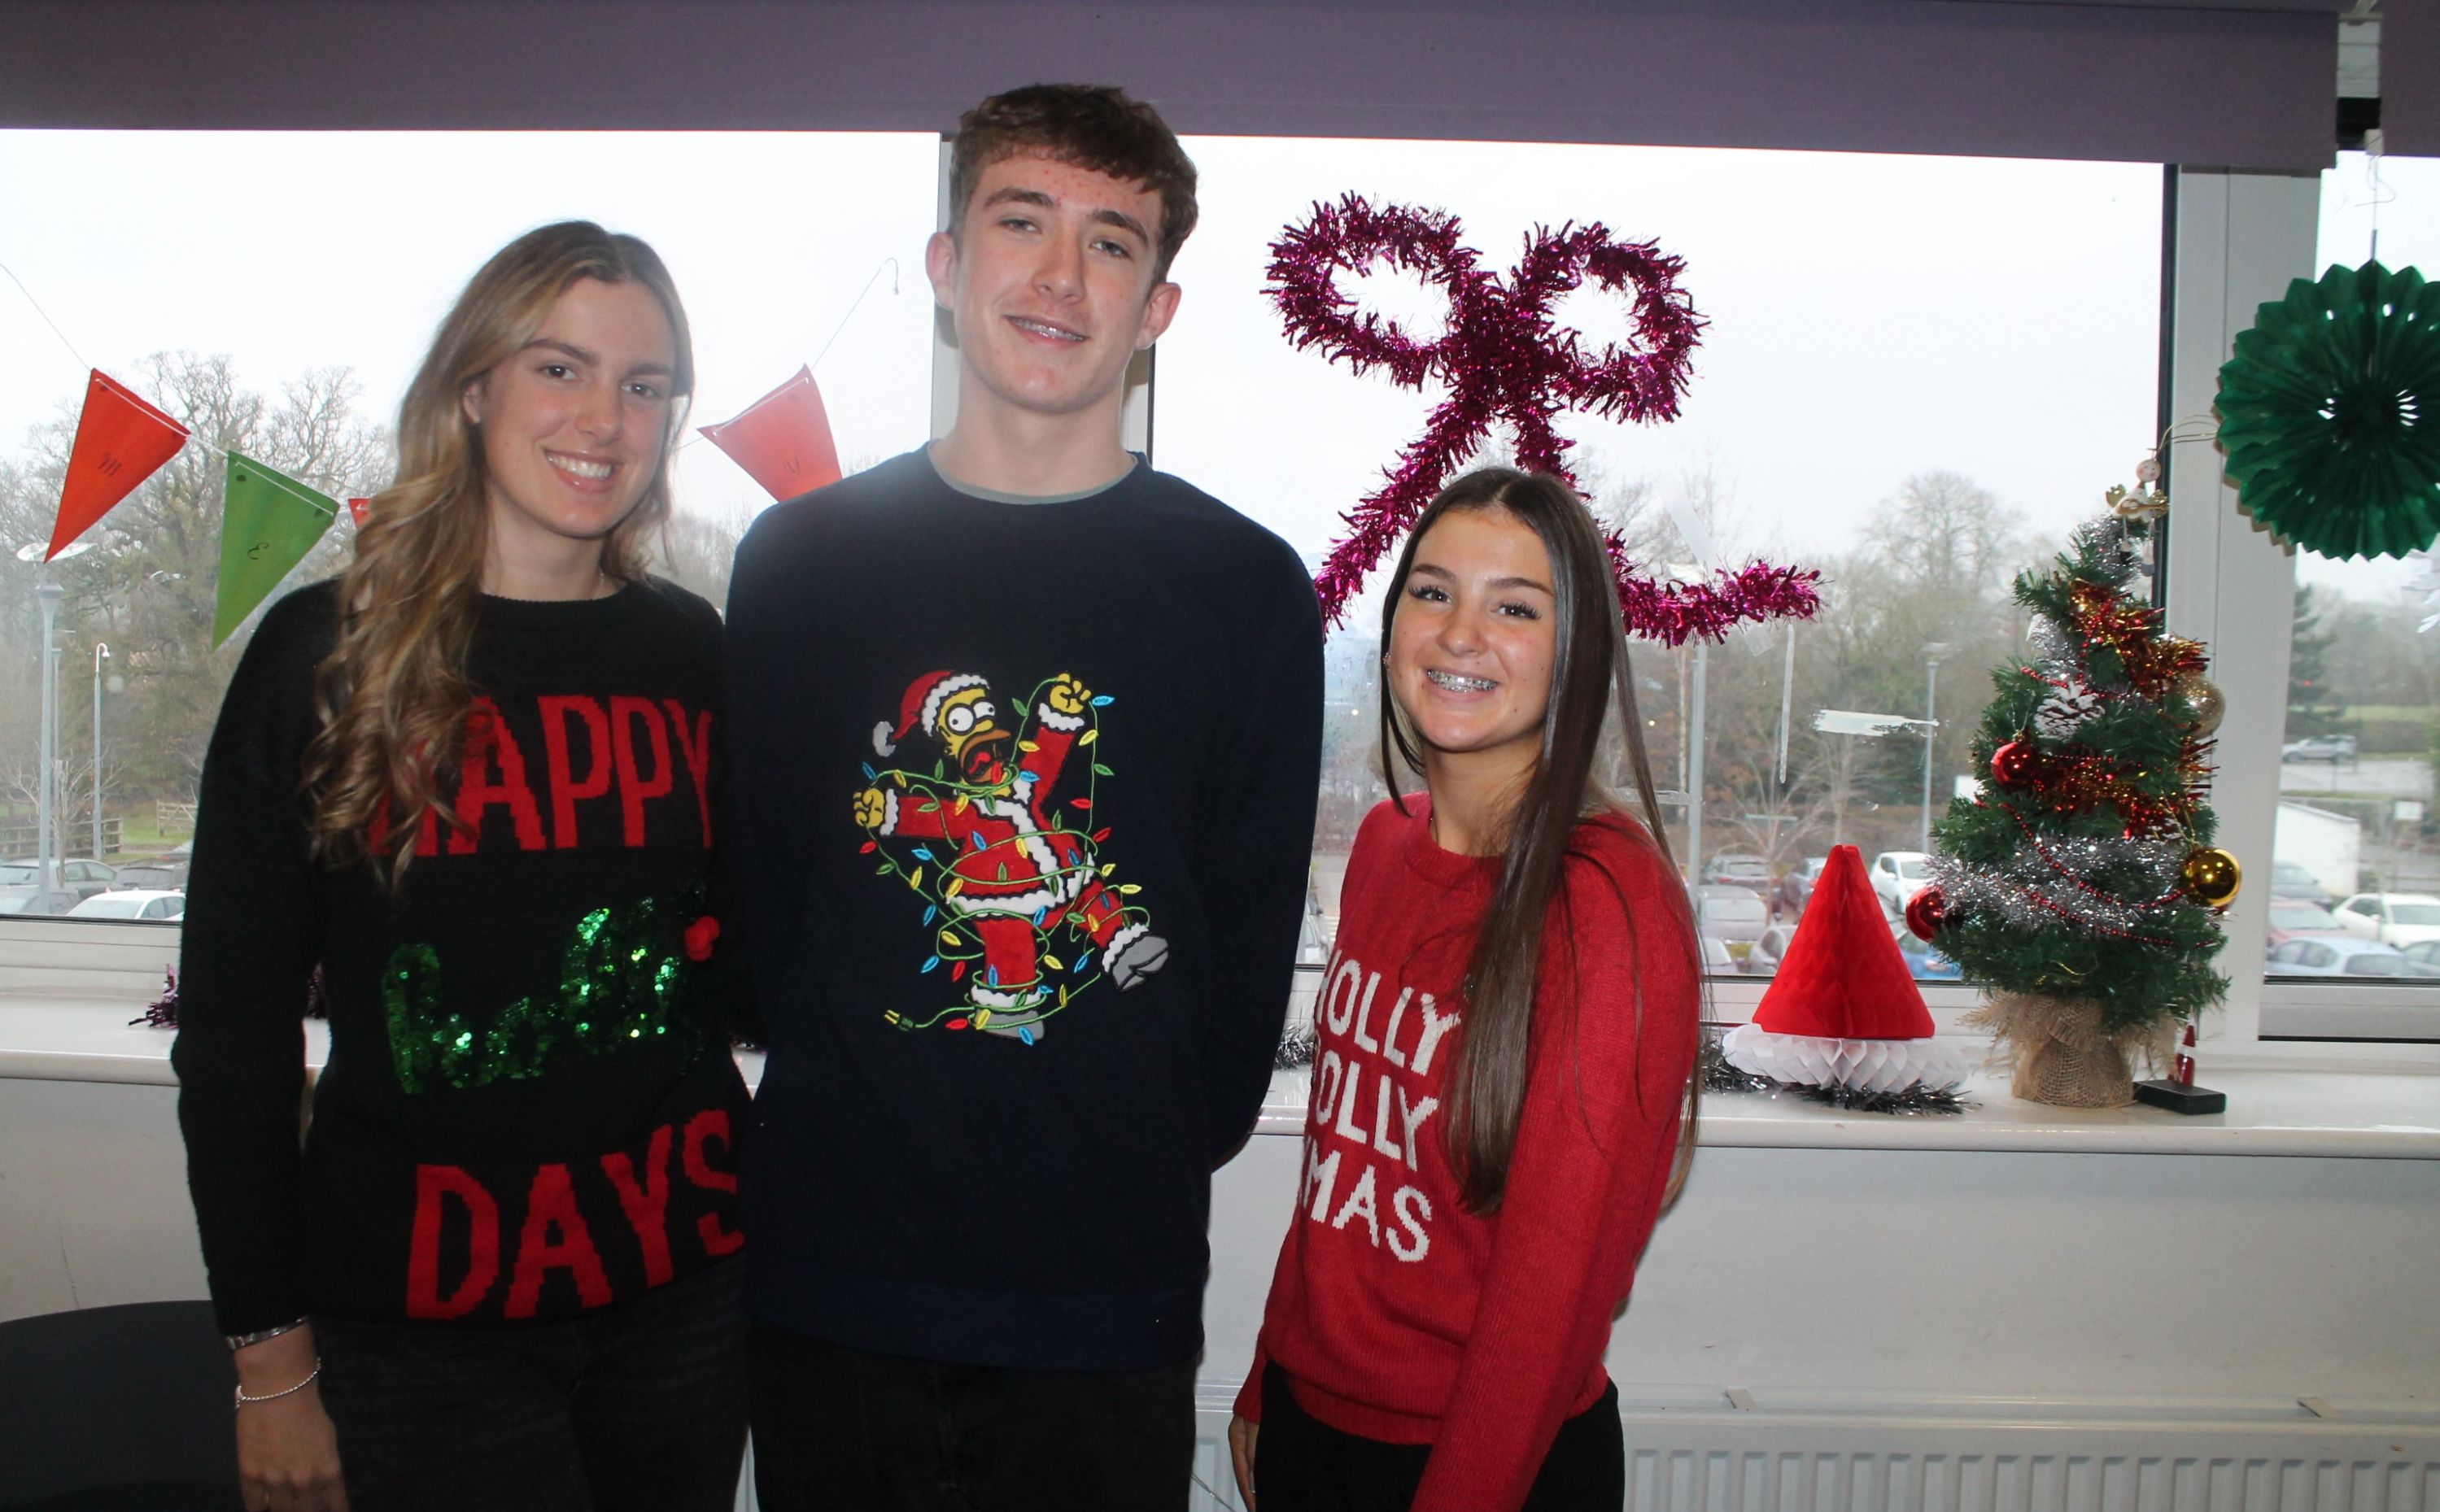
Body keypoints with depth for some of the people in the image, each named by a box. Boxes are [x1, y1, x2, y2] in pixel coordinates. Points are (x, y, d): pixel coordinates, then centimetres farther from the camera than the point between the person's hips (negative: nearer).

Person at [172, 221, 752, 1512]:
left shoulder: (697, 654, 3)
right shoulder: (327, 654, -5)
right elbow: (234, 1022, -3)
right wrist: (270, 1355, -4)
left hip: (685, 1292, 3)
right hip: (426, 1313, -3)